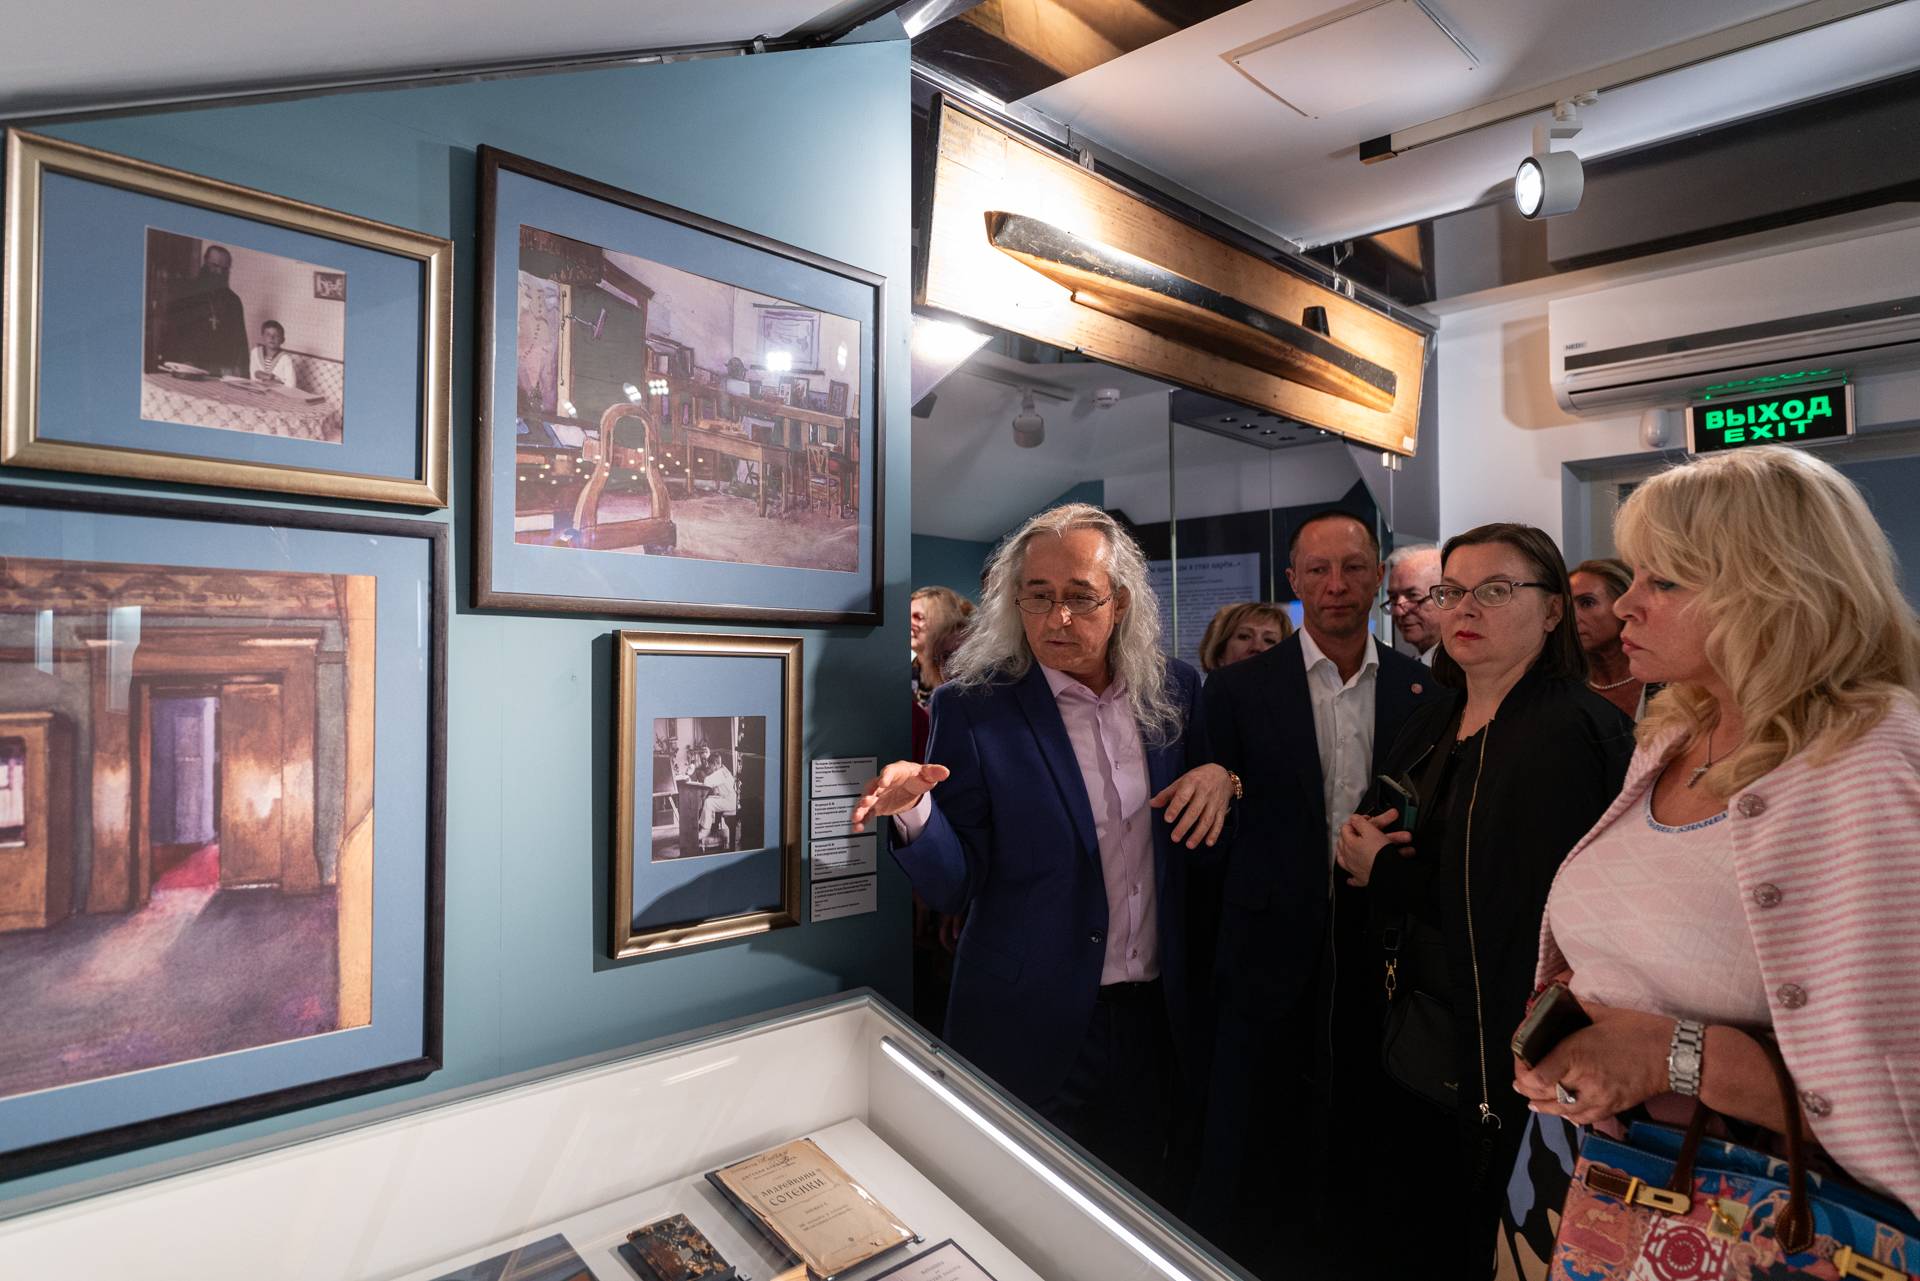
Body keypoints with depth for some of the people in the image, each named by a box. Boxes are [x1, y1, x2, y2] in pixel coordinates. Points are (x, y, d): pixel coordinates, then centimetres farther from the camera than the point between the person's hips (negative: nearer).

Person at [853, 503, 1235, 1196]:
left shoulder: (1173, 689, -2)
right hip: (1034, 1028, -3)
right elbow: (955, 887, -12)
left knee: (1138, 1199, 23)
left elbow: (1195, 836, 8)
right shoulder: (973, 707, -13)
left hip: (1154, 1011, 4)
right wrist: (915, 813, -31)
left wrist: (1220, 779, -13)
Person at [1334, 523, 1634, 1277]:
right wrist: (1366, 841, -9)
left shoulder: (1571, 734, -17)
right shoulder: (1435, 721, 7)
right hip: (1414, 1028, 7)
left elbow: (1531, 911, -21)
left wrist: (1388, 872, -14)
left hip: (1506, 1051, -6)